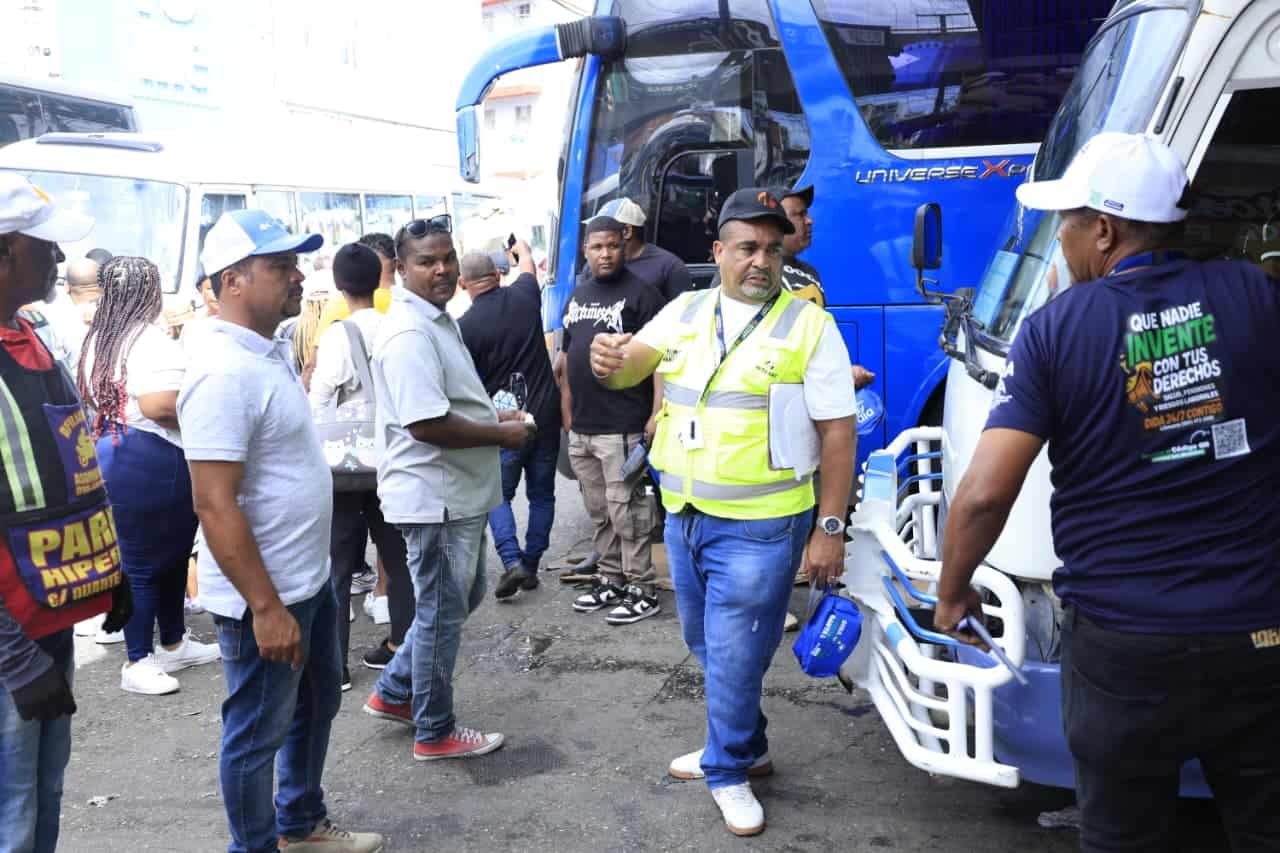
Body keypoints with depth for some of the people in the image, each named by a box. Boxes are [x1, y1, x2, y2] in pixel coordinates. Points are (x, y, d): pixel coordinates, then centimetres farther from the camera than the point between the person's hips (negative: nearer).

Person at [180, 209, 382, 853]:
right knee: (257, 733, 9)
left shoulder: (267, 352, 7)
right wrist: (266, 608, -24)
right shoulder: (223, 371, -24)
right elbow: (215, 506, -26)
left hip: (310, 579, 10)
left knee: (316, 706, 24)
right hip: (265, 596, -10)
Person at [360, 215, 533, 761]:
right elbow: (427, 423, -29)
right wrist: (503, 434, -18)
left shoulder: (438, 319, 13)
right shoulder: (409, 333, -22)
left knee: (463, 597, 22)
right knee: (442, 613, 4)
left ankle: (393, 692, 34)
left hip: (459, 492, 10)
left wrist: (495, 416, 9)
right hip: (433, 496, -10)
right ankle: (434, 733, 21)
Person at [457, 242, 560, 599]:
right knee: (541, 495, 15)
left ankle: (512, 561, -5)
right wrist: (522, 249, 44)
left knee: (498, 496, 12)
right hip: (546, 415, 3)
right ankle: (531, 566, 18)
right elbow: (528, 266, 23)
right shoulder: (524, 297, -1)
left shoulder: (465, 326, -13)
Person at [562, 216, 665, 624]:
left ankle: (642, 590, 4)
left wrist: (657, 415, -17)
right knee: (599, 512, 15)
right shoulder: (578, 295, 16)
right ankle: (611, 579, 27)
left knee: (625, 511, -4)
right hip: (581, 429, 7)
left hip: (623, 428, -7)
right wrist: (567, 414, 17)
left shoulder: (641, 293, -7)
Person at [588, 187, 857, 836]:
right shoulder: (684, 313, 7)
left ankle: (728, 769, 22)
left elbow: (838, 432, -7)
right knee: (706, 646, 19)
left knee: (734, 656, 0)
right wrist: (610, 361, -27)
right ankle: (743, 745, 40)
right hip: (684, 515, 6)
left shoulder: (809, 326, -6)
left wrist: (830, 528, -11)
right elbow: (633, 365, -1)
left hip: (758, 527, -5)